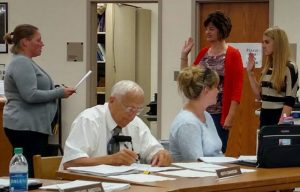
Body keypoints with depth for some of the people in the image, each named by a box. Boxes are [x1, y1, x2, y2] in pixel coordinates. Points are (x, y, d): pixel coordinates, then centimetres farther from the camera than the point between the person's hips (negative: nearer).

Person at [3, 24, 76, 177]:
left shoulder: (26, 62, 20)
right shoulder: (21, 63, -12)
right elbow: (30, 95, -20)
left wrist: (59, 92, 17)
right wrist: (60, 93, -12)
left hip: (33, 126, 10)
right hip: (26, 127, -10)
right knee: (32, 174, -12)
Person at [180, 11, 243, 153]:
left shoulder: (233, 54, -4)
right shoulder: (203, 53, 12)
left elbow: (237, 88, -8)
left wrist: (230, 117, -15)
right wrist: (184, 55, 9)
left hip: (219, 114, -5)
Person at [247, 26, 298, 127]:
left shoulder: (290, 68, -10)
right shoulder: (267, 68, 12)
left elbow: (290, 101, -14)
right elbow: (259, 95, 13)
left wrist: (281, 124, -21)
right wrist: (250, 73, 9)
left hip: (279, 117, -7)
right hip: (265, 117, 7)